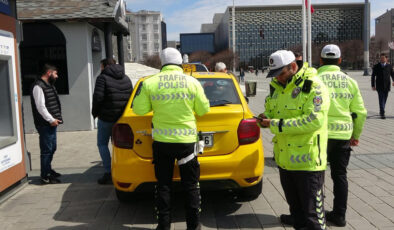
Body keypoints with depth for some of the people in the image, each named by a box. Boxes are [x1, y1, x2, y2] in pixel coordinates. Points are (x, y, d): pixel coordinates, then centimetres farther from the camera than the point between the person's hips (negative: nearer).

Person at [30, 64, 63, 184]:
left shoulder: (49, 85, 17)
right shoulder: (38, 86, -13)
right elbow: (40, 106, -19)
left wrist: (56, 118, 12)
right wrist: (51, 120, -18)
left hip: (52, 123, 10)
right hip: (45, 124, -10)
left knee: (52, 149, 19)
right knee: (46, 150, -4)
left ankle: (48, 169, 35)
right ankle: (45, 177, 3)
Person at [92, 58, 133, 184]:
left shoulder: (102, 78, -8)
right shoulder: (126, 78, 12)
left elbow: (98, 97, -16)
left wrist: (95, 113, -2)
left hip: (106, 117, -6)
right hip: (123, 117, 6)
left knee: (102, 144, 6)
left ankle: (108, 173, -1)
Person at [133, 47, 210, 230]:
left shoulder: (150, 83, -4)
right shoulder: (192, 82, -3)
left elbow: (139, 109, 0)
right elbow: (203, 109, 3)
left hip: (161, 140, 1)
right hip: (187, 140, 0)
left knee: (163, 184, 12)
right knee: (191, 185, 11)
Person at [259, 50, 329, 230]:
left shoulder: (313, 86, -15)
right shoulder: (277, 87, 11)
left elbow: (314, 120, -26)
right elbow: (272, 110, 22)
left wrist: (277, 124, -26)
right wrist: (266, 118, -4)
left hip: (307, 159, -8)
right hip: (285, 157, 8)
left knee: (311, 208, 2)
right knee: (293, 201, 24)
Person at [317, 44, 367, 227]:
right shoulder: (350, 81, 6)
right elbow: (360, 112, 9)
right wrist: (356, 135, 20)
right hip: (343, 135, 4)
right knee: (340, 175, 14)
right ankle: (339, 215, 21)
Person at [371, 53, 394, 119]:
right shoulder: (376, 66, 2)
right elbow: (373, 76, 4)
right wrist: (373, 85, -2)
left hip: (386, 86, 3)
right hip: (379, 86, -2)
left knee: (384, 100, 11)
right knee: (381, 100, -10)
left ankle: (381, 111, 28)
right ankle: (382, 114, -12)